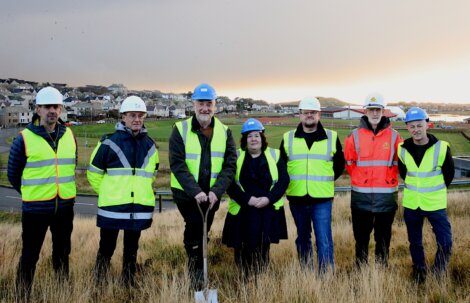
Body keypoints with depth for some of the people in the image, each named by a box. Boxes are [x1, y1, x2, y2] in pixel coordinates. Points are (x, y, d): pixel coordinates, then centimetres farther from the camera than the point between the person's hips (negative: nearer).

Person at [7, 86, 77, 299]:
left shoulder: (68, 135, 4)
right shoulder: (24, 138, -9)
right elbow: (13, 173, 1)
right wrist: (30, 193, 8)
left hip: (65, 206, 4)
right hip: (35, 208, -4)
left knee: (62, 253, 16)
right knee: (30, 255, 3)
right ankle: (23, 296, 17)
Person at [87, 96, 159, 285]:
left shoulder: (150, 145, 7)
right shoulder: (109, 142, -6)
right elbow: (94, 173, 2)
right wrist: (108, 194, 6)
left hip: (140, 209, 4)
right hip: (112, 208, -3)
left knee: (131, 250, 15)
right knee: (106, 249, 7)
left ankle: (128, 285, 28)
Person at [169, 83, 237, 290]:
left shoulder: (224, 132, 2)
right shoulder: (180, 130, -6)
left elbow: (230, 166, -5)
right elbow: (177, 165, -13)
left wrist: (216, 191, -19)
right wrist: (195, 192, -24)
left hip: (212, 194, 3)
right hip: (186, 193, -3)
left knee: (202, 233, 12)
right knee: (195, 225, -19)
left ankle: (197, 273, 30)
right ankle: (197, 276, -4)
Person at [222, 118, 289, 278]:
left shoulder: (275, 155, 9)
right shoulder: (236, 157, 7)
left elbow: (283, 180, 2)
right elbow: (230, 184, -1)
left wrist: (269, 198, -12)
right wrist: (247, 199, -13)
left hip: (268, 210, 1)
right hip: (242, 211, 0)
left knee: (263, 248, 1)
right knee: (243, 250, -4)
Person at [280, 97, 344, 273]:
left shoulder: (332, 137, 4)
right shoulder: (288, 138, 6)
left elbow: (340, 164, 14)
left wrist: (325, 180, 8)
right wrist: (293, 182, 10)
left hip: (322, 199, -2)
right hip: (297, 198, 2)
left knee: (324, 240, -6)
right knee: (302, 238, 13)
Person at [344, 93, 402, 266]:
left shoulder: (394, 136, 1)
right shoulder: (355, 136, 0)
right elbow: (349, 163, 7)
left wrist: (387, 179, 4)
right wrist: (360, 179, 7)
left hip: (387, 195, 0)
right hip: (361, 195, 0)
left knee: (383, 237, 11)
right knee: (361, 236, 8)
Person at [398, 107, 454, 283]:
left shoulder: (441, 148, -12)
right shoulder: (402, 149, -5)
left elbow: (449, 174, 4)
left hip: (436, 204, -2)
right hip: (411, 204, 2)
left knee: (445, 243, -4)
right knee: (415, 244, 14)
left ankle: (438, 276, 18)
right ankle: (419, 278, 32)